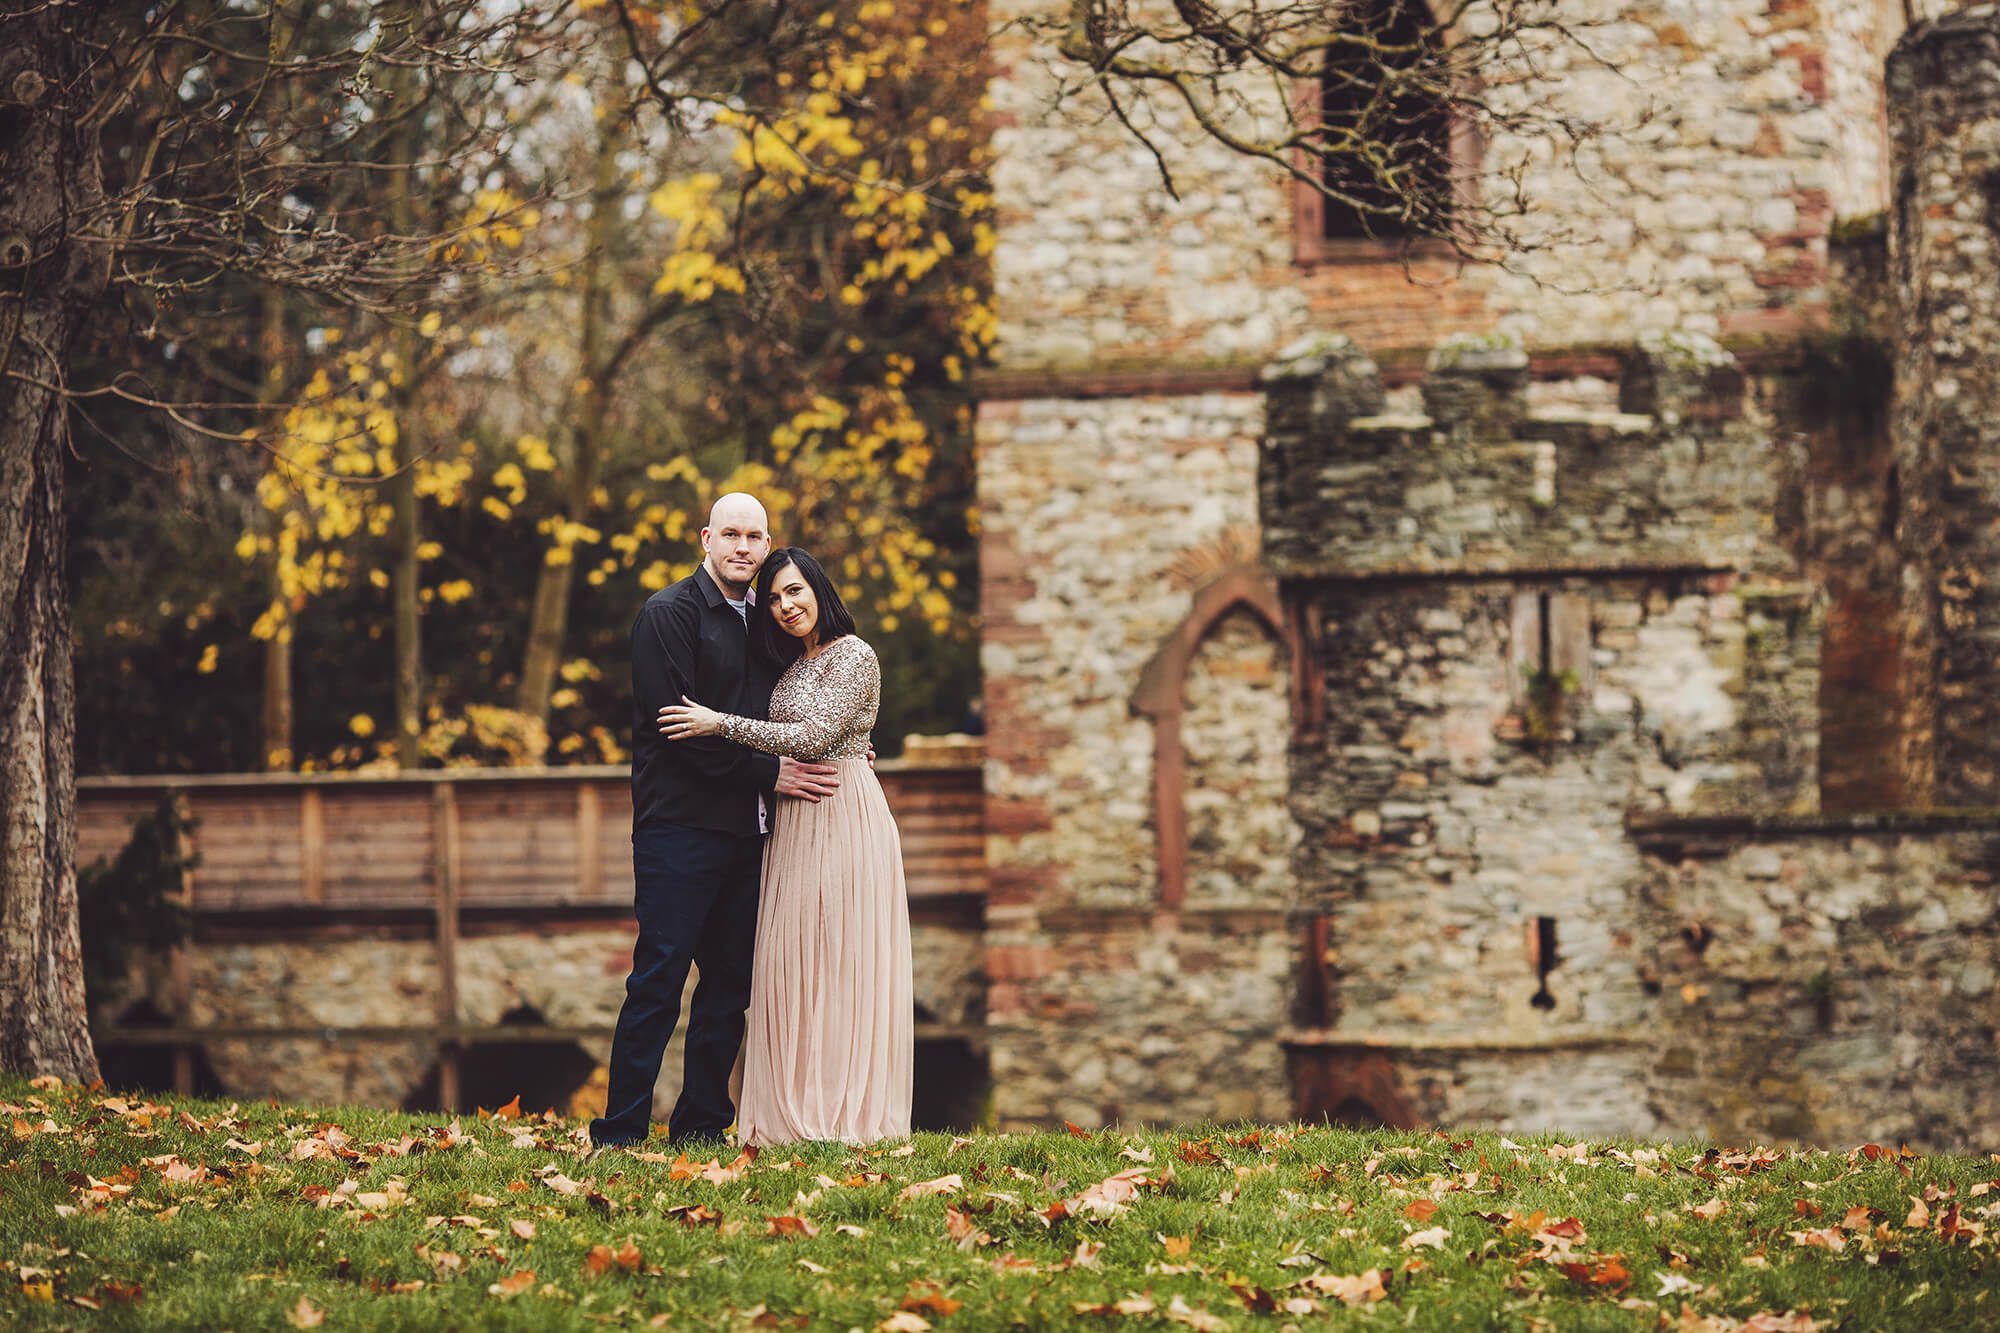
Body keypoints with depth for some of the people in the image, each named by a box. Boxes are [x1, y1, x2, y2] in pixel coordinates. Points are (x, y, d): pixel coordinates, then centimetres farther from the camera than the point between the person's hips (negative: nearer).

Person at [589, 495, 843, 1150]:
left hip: (743, 827, 7)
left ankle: (701, 1127, 13)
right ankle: (619, 1133, -6)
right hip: (680, 821, -7)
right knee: (660, 977, -8)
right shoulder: (670, 613, -4)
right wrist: (766, 772, -13)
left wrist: (828, 755, 6)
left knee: (732, 982, 6)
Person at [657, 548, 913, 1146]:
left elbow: (814, 737, -17)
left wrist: (721, 724, -14)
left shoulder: (854, 656, -8)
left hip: (843, 820, -8)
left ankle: (842, 1117, -4)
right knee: (793, 967, 3)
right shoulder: (797, 663, 18)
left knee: (840, 963, -7)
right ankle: (796, 1116, 4)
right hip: (795, 822, 8)